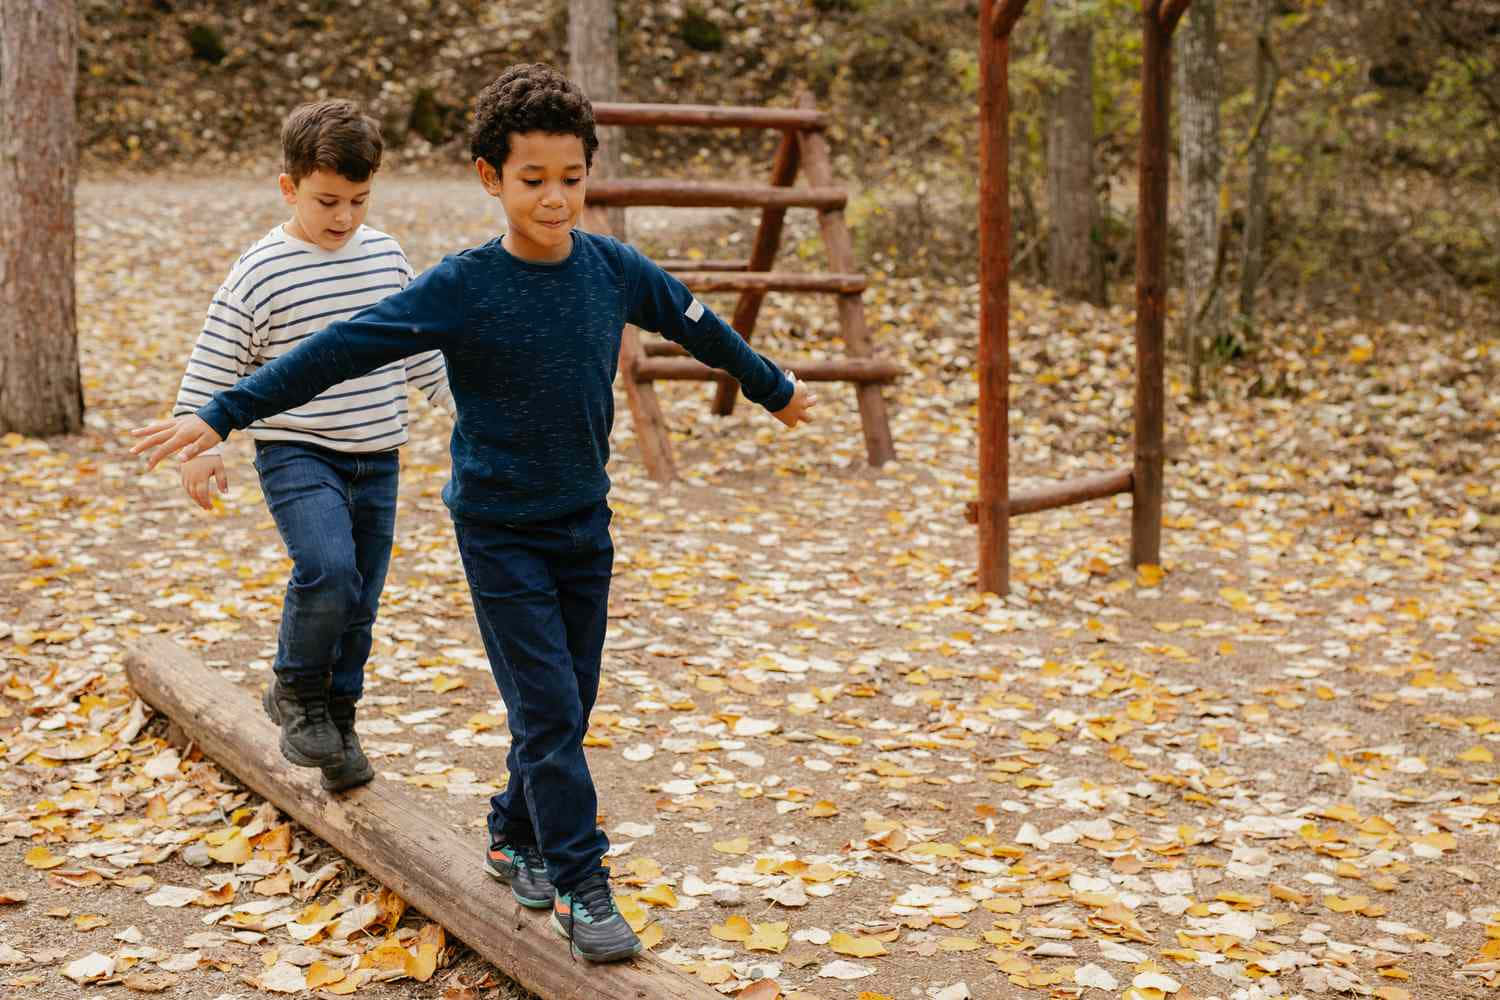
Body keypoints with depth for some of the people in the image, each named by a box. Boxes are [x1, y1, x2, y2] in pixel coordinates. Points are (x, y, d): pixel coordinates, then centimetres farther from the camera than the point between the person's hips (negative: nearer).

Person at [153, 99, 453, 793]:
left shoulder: (387, 257, 6)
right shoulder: (260, 272, -9)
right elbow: (213, 363, -6)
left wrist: (463, 402, 19)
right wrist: (200, 444, -13)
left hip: (377, 459, 5)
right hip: (296, 453, -5)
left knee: (358, 604, 9)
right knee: (328, 571, -25)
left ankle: (336, 724, 26)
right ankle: (297, 690, 1)